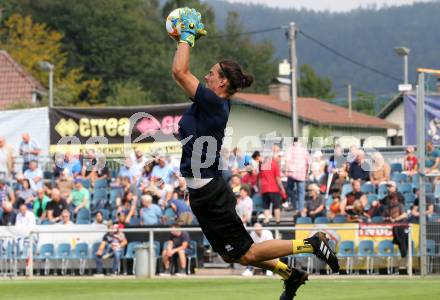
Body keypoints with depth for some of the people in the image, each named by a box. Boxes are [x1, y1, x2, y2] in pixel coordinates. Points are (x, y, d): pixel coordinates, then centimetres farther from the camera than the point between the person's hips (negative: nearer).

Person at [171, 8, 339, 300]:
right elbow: (183, 74, 21)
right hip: (207, 190, 10)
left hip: (209, 195, -10)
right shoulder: (218, 103, 6)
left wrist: (188, 35, -13)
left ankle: (311, 243, 4)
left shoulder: (213, 103, -19)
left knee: (245, 253, 1)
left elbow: (180, 71, -24)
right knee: (230, 254, 20)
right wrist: (186, 39, 14)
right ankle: (291, 274, 29)